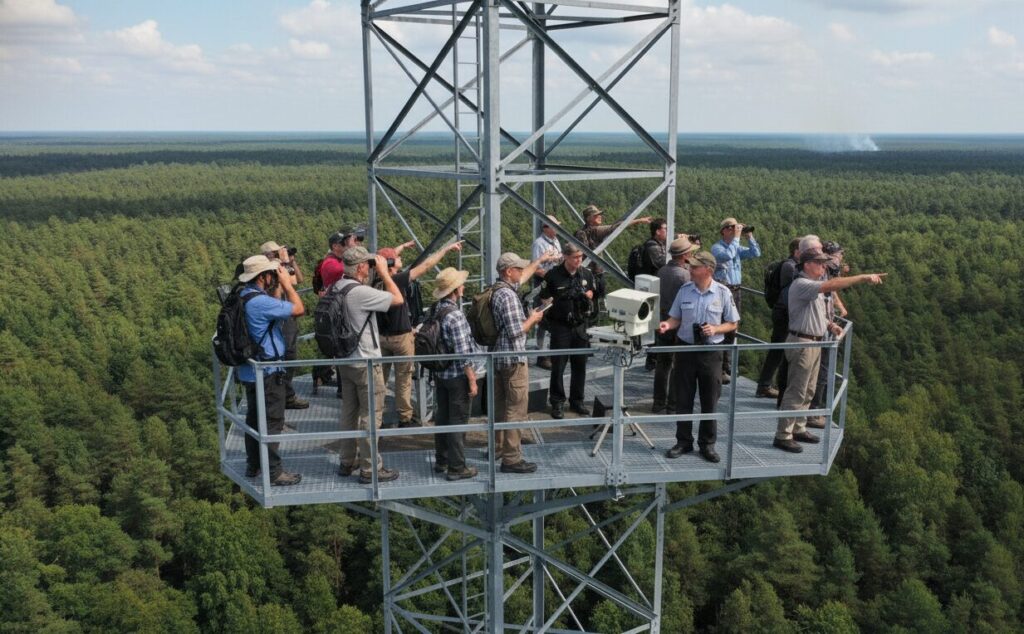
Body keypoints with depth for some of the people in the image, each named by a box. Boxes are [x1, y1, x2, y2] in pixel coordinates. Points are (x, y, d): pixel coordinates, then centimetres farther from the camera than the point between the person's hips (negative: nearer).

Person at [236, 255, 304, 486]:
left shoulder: (243, 296, 6)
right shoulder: (260, 302, -24)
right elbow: (298, 309, -22)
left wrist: (278, 286, 6)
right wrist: (287, 283, -10)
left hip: (250, 370, 10)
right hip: (267, 373, -10)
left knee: (254, 419, 19)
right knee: (272, 422, -1)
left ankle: (253, 465, 29)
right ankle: (273, 471, 5)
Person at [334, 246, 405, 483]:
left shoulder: (337, 288, 2)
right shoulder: (360, 293, -24)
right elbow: (398, 299, -17)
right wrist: (383, 272, -9)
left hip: (345, 360, 9)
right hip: (366, 363, -9)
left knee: (349, 412, 18)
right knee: (370, 416, 0)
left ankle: (347, 462, 29)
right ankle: (370, 469, 7)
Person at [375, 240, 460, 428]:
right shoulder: (397, 280, -22)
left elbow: (387, 256, 15)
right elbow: (426, 265, -18)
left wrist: (404, 245, 27)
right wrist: (447, 248, -11)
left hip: (381, 336, 6)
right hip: (400, 337, -6)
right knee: (403, 379, 6)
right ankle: (405, 418, 13)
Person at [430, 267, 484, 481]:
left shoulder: (435, 310, 2)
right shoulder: (455, 316, -23)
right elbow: (463, 353, -22)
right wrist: (472, 380, -15)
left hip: (440, 374, 8)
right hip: (458, 376, -8)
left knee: (442, 417, 17)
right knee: (458, 422, 2)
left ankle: (441, 462, 29)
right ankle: (457, 468, 10)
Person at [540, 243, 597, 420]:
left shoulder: (587, 274, 5)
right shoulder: (553, 275, -7)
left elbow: (594, 293, 16)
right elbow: (544, 298, 0)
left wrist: (589, 295, -4)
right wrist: (553, 301, -17)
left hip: (581, 326, 4)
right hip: (560, 326, -4)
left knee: (579, 365, 10)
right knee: (558, 366, 1)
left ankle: (577, 401, 23)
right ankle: (557, 403, 11)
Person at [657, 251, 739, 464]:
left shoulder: (723, 293, -6)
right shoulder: (684, 290, 0)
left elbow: (732, 324, 2)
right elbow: (676, 318, 7)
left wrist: (715, 329, -16)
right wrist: (668, 324, -14)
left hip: (711, 352, -2)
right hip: (685, 348, 2)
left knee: (710, 401, 6)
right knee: (683, 399, 7)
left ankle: (707, 444, 19)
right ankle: (683, 442, 21)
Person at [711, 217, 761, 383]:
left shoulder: (737, 248, 14)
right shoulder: (717, 248, -6)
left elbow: (756, 253, 6)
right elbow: (727, 255, -26)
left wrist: (749, 236, 2)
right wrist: (737, 238, -17)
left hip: (735, 291, 7)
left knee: (731, 331, 11)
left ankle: (726, 367, 20)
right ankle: (720, 370, -4)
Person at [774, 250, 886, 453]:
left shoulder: (815, 284, 15)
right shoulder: (801, 284, -18)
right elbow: (831, 285, -32)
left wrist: (829, 324, 6)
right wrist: (864, 277, -32)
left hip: (815, 343, 10)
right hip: (802, 342, -10)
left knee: (807, 391, 16)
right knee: (795, 392, -7)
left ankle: (798, 429, 27)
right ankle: (783, 436, -2)